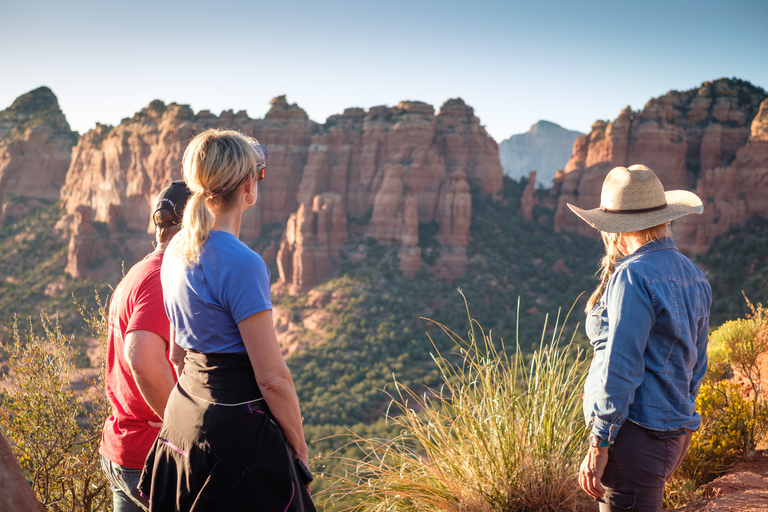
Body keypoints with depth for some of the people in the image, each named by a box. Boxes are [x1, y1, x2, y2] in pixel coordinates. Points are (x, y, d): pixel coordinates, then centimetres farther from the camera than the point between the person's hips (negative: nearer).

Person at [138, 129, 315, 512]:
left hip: (182, 422, 9)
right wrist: (300, 448, -7)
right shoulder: (241, 264, -21)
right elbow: (272, 378, -19)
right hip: (236, 432, -9)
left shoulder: (177, 251, 5)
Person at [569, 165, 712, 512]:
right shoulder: (692, 276, 10)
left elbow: (621, 368, -19)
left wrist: (599, 445, -15)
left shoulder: (634, 277, -16)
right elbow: (695, 365, 17)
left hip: (636, 432, -9)